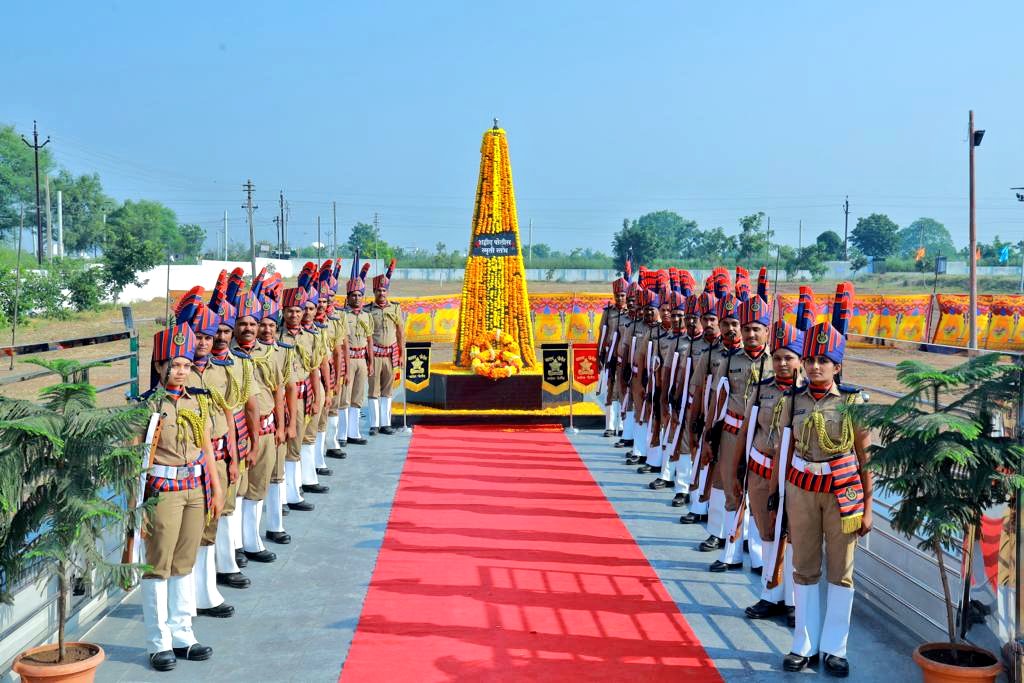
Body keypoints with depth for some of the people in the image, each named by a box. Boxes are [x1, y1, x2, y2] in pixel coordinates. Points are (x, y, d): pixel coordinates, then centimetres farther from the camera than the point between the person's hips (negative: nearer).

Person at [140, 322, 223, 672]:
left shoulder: (197, 400, 8)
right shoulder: (149, 404, -9)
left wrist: (216, 488, 11)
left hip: (196, 489, 6)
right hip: (164, 491, -6)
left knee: (184, 564, 13)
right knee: (158, 566, 2)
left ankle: (182, 635, 22)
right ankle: (159, 642, 10)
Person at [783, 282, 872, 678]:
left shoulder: (853, 401, -6)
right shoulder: (796, 400, 2)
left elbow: (865, 457, -3)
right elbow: (790, 451, 9)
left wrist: (867, 507, -5)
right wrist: (786, 498, 8)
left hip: (843, 489, -2)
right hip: (802, 489, 2)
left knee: (841, 571, 6)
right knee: (805, 568, 9)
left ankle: (834, 648, 16)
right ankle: (805, 644, 19)